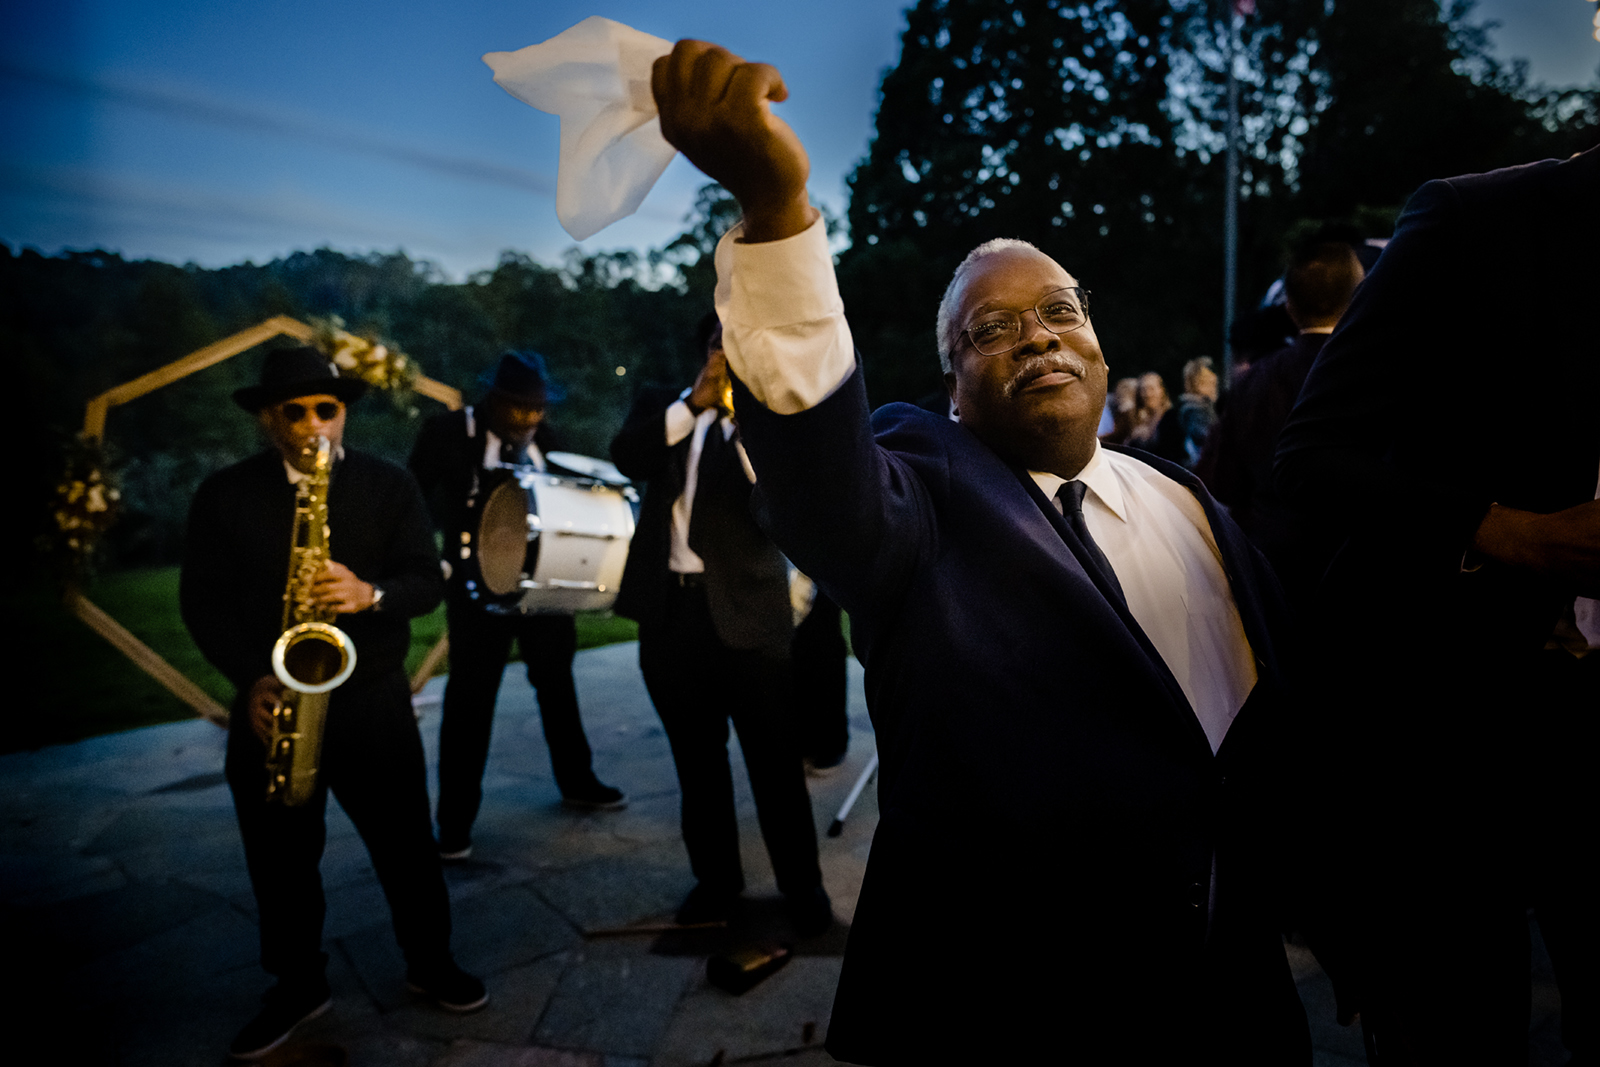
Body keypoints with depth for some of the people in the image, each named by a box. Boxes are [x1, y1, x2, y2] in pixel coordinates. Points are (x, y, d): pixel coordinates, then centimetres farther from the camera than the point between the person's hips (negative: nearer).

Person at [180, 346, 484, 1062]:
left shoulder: (389, 486, 1)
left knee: (405, 843, 8)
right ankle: (297, 986, 33)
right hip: (272, 701, 1)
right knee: (280, 858, 12)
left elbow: (426, 579, -4)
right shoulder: (223, 496, 2)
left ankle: (431, 963, 29)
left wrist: (371, 594, -25)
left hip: (373, 701, -1)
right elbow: (202, 601, 0)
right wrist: (251, 678, -14)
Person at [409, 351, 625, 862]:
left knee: (556, 680, 17)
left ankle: (576, 781, 35)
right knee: (470, 697, 0)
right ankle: (455, 820, 11)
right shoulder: (447, 432, -7)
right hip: (479, 583, -4)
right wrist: (457, 541, -21)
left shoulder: (543, 436, 6)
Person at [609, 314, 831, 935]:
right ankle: (716, 877, 30)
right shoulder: (664, 407, 13)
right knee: (697, 761, 14)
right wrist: (695, 403, -13)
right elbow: (626, 457, -7)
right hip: (670, 610, 3)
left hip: (748, 613, -3)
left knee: (775, 760, 1)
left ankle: (802, 885, 17)